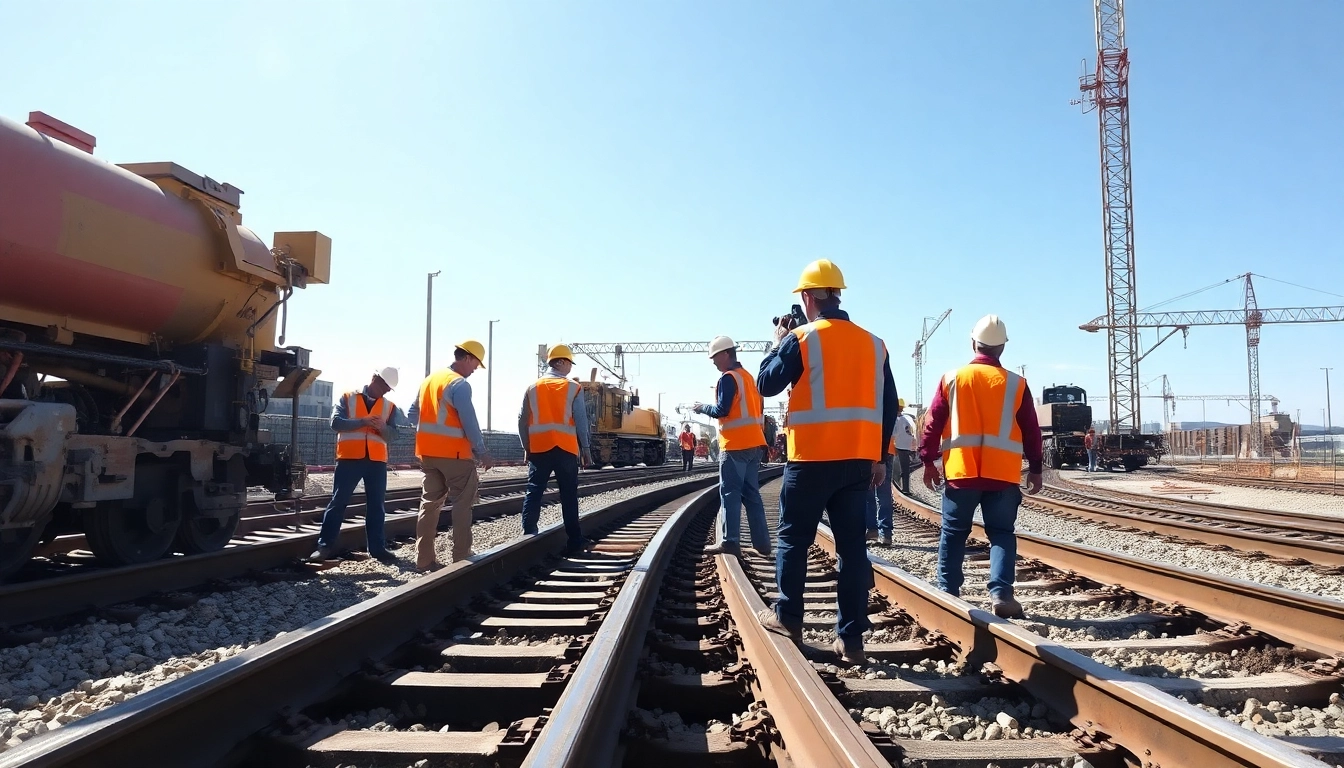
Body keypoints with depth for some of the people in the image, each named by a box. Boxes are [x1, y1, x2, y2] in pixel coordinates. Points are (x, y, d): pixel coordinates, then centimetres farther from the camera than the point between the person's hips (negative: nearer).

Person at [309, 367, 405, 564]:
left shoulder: (389, 406, 12)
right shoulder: (348, 398, 4)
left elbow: (392, 434, 5)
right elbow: (336, 422, -7)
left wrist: (382, 427, -18)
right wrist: (362, 421, -18)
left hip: (377, 460, 3)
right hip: (349, 458, -3)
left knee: (376, 506, 6)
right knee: (338, 502, 2)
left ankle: (378, 548, 12)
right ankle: (326, 545, 9)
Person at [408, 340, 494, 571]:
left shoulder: (429, 380, 13)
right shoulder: (460, 384, -13)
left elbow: (413, 413, 17)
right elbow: (469, 421, -17)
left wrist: (432, 430, 14)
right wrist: (482, 452, -13)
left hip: (428, 452, 8)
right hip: (454, 453, -8)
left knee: (430, 502, 10)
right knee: (462, 504, 2)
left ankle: (424, 558, 10)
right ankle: (461, 556, 3)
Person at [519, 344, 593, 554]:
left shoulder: (532, 388, 6)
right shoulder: (573, 388, -1)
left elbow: (522, 420, 7)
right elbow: (581, 420, -2)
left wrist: (526, 447, 16)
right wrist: (584, 447, 7)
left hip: (539, 448, 2)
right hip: (565, 449, -2)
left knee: (533, 492, 4)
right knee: (569, 495, 4)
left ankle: (528, 537, -3)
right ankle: (574, 542, 7)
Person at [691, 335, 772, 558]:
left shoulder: (728, 378, -10)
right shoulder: (748, 376, 17)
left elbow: (722, 411, -15)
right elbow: (758, 406, 19)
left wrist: (702, 408, 0)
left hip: (735, 444, -8)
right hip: (753, 442, 8)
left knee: (730, 494, -6)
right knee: (751, 494, 10)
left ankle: (729, 542, -8)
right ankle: (761, 543, 8)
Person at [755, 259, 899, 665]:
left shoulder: (801, 339, -7)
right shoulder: (874, 344, 9)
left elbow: (767, 384, 3)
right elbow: (888, 406, 10)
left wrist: (778, 345, 17)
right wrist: (880, 457, 16)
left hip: (812, 458, -4)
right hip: (859, 460, 5)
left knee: (793, 538, 12)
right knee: (852, 545, 5)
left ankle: (787, 616, 22)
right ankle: (851, 638, 6)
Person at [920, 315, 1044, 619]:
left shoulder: (952, 378, 1)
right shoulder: (1016, 384, 3)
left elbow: (933, 422, 1)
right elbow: (1031, 430, 6)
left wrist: (929, 460, 7)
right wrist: (1035, 468, 15)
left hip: (960, 470, 0)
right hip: (1003, 473, 0)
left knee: (953, 532, 10)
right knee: (1002, 533, 7)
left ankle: (948, 591, 13)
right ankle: (1001, 593, -6)